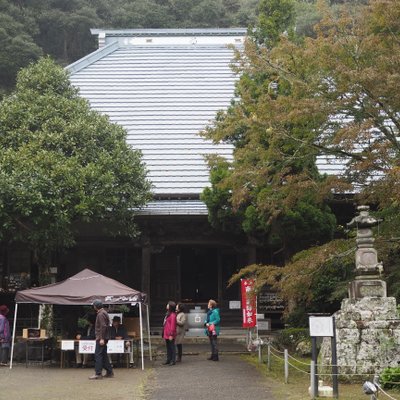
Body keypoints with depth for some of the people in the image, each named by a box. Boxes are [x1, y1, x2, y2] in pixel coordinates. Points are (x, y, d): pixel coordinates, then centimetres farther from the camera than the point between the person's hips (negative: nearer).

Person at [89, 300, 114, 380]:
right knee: (104, 355, 13)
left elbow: (103, 326, -22)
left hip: (101, 338, -10)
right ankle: (109, 372, 16)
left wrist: (102, 338, -23)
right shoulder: (103, 312, 17)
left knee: (98, 355, -9)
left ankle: (98, 373, -10)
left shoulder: (101, 314, -14)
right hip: (102, 338, 10)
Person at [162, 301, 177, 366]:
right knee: (168, 348, 15)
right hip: (166, 335, 10)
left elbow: (173, 326, -19)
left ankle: (173, 361, 2)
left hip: (170, 335, -10)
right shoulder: (167, 314, 15)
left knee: (172, 347, -3)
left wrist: (171, 335, -21)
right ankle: (168, 360, 23)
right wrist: (164, 334, 18)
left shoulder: (173, 315, -15)